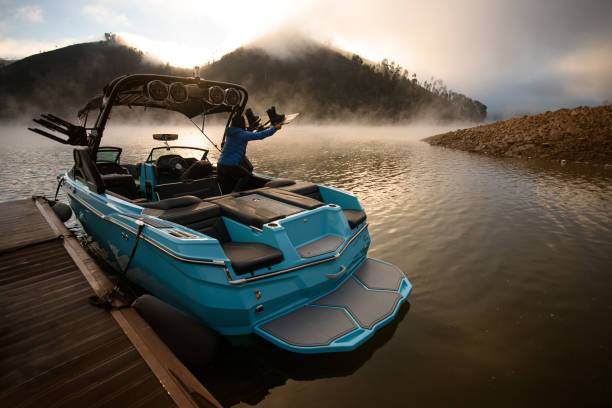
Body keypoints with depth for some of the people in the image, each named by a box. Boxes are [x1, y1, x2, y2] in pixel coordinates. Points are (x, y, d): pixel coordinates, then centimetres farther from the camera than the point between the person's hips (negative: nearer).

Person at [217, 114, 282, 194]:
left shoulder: (229, 133, 14)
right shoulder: (243, 134, -10)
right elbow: (259, 135, -8)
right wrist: (274, 128, 1)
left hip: (220, 165, 7)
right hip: (230, 166, -7)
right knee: (246, 175, 17)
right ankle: (235, 193, 4)